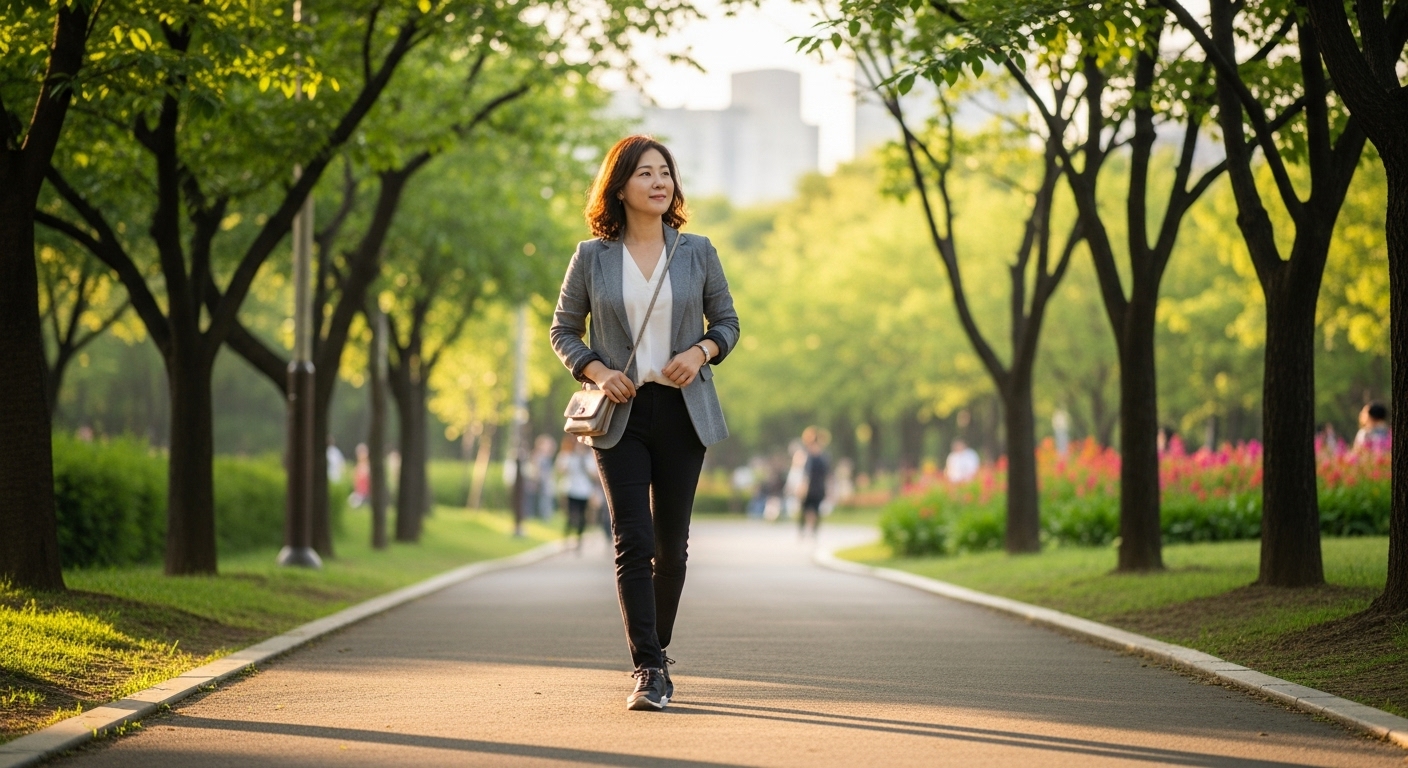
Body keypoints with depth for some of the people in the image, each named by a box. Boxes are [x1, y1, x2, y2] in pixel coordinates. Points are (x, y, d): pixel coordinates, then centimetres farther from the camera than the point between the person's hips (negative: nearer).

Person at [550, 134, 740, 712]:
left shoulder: (697, 252, 4)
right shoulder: (592, 256, 1)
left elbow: (727, 321, 12)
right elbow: (563, 330, 8)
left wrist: (701, 351, -9)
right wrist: (597, 372, -9)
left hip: (682, 410, 2)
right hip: (620, 414, -2)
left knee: (671, 544, 7)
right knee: (633, 541, -11)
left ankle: (656, 652, 25)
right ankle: (648, 670, -12)